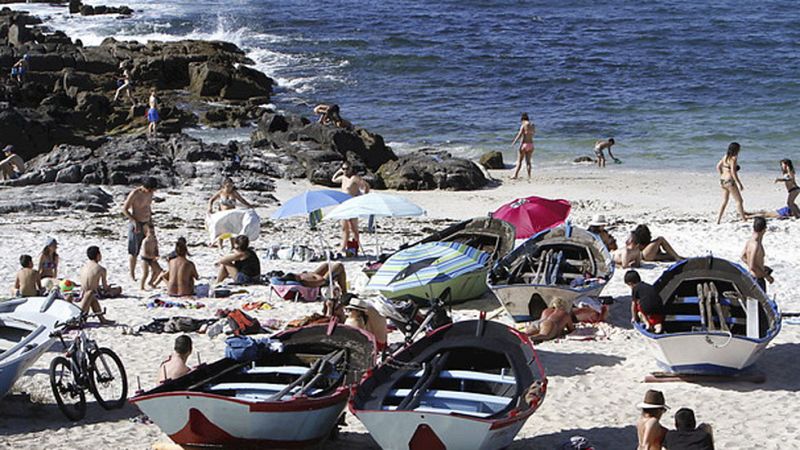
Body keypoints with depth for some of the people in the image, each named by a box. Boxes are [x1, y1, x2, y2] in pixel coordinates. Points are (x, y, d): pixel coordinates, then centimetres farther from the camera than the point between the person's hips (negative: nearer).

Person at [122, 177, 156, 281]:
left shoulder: (150, 193, 1)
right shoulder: (134, 194, -19)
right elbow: (124, 209, -16)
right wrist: (135, 222, -22)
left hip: (147, 224, 6)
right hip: (136, 225, -6)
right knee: (133, 252, 3)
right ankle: (132, 276, 13)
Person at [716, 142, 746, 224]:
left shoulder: (725, 157, 9)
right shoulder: (733, 158, -15)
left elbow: (718, 166, 15)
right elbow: (733, 172, -20)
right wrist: (740, 184, -17)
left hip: (723, 180, 8)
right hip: (730, 181, -8)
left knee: (724, 201, 16)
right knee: (739, 201, 1)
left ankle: (718, 220, 13)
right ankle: (744, 219, 2)